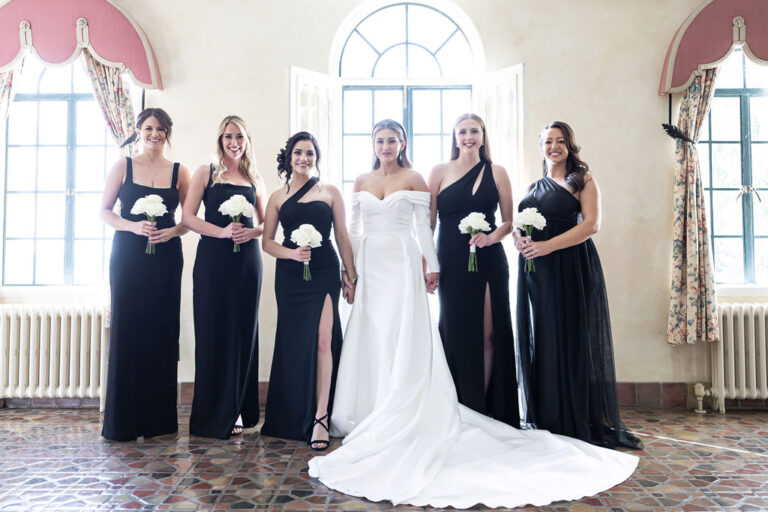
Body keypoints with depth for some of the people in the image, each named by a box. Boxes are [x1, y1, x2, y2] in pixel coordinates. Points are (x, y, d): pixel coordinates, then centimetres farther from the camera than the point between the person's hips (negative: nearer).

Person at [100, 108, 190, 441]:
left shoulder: (179, 172, 7)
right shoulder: (123, 166, 6)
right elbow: (104, 210, 5)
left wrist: (172, 231, -11)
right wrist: (134, 226, -11)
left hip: (166, 258, 1)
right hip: (128, 256, 0)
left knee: (162, 332, 2)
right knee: (126, 329, -1)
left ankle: (159, 418, 13)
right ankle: (123, 421, 10)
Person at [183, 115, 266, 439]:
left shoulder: (255, 179, 14)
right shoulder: (206, 173, 6)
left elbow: (265, 222, 17)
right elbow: (188, 217, -2)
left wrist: (250, 232, -5)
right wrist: (222, 231, -16)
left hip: (247, 260, 3)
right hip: (213, 259, -3)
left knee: (243, 331, 5)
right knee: (213, 332, -1)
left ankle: (238, 410, 18)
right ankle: (214, 416, 10)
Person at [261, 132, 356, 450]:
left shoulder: (330, 193, 8)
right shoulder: (278, 198, 11)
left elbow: (342, 237, 8)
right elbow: (267, 242, 8)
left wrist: (351, 276, 5)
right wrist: (292, 253, -10)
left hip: (324, 272, -1)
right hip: (290, 276, 2)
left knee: (322, 339, -12)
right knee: (293, 342, 5)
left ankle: (320, 417, -6)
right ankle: (294, 417, 21)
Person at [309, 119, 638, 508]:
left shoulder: (413, 179, 3)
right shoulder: (361, 182, 13)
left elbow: (423, 225, 0)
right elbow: (354, 230, 12)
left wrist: (432, 266, -4)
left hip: (402, 265, -4)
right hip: (370, 267, 4)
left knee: (403, 340, -5)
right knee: (369, 340, 5)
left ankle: (398, 421, 4)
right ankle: (367, 416, 16)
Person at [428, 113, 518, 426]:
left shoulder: (496, 173, 8)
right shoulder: (440, 172, 6)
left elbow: (509, 221, 10)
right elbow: (428, 222, 4)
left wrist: (493, 236, -11)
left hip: (489, 262, 1)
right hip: (452, 263, -1)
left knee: (489, 335, 2)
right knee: (457, 334, 2)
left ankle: (482, 410, 16)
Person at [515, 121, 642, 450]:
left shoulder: (582, 180, 4)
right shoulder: (533, 188, 20)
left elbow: (592, 224, -9)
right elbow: (519, 225, 19)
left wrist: (548, 246, -18)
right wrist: (519, 239, -5)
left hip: (572, 268, -5)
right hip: (537, 273, 5)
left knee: (575, 338, -3)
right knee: (542, 342, 5)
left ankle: (584, 423, 7)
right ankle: (550, 423, 15)